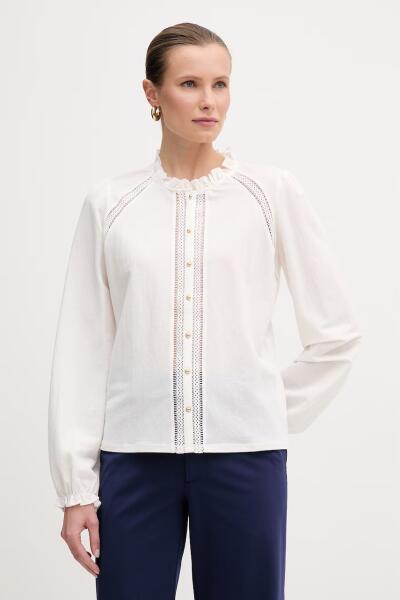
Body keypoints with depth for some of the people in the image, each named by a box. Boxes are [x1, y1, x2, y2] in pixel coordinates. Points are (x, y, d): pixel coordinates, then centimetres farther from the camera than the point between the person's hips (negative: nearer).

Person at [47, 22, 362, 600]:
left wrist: (274, 413, 6)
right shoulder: (110, 203, 3)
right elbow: (83, 347, 2)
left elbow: (337, 332, 5)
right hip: (133, 455, 1)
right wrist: (76, 484, -1)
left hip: (245, 453, 0)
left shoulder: (273, 192, 0)